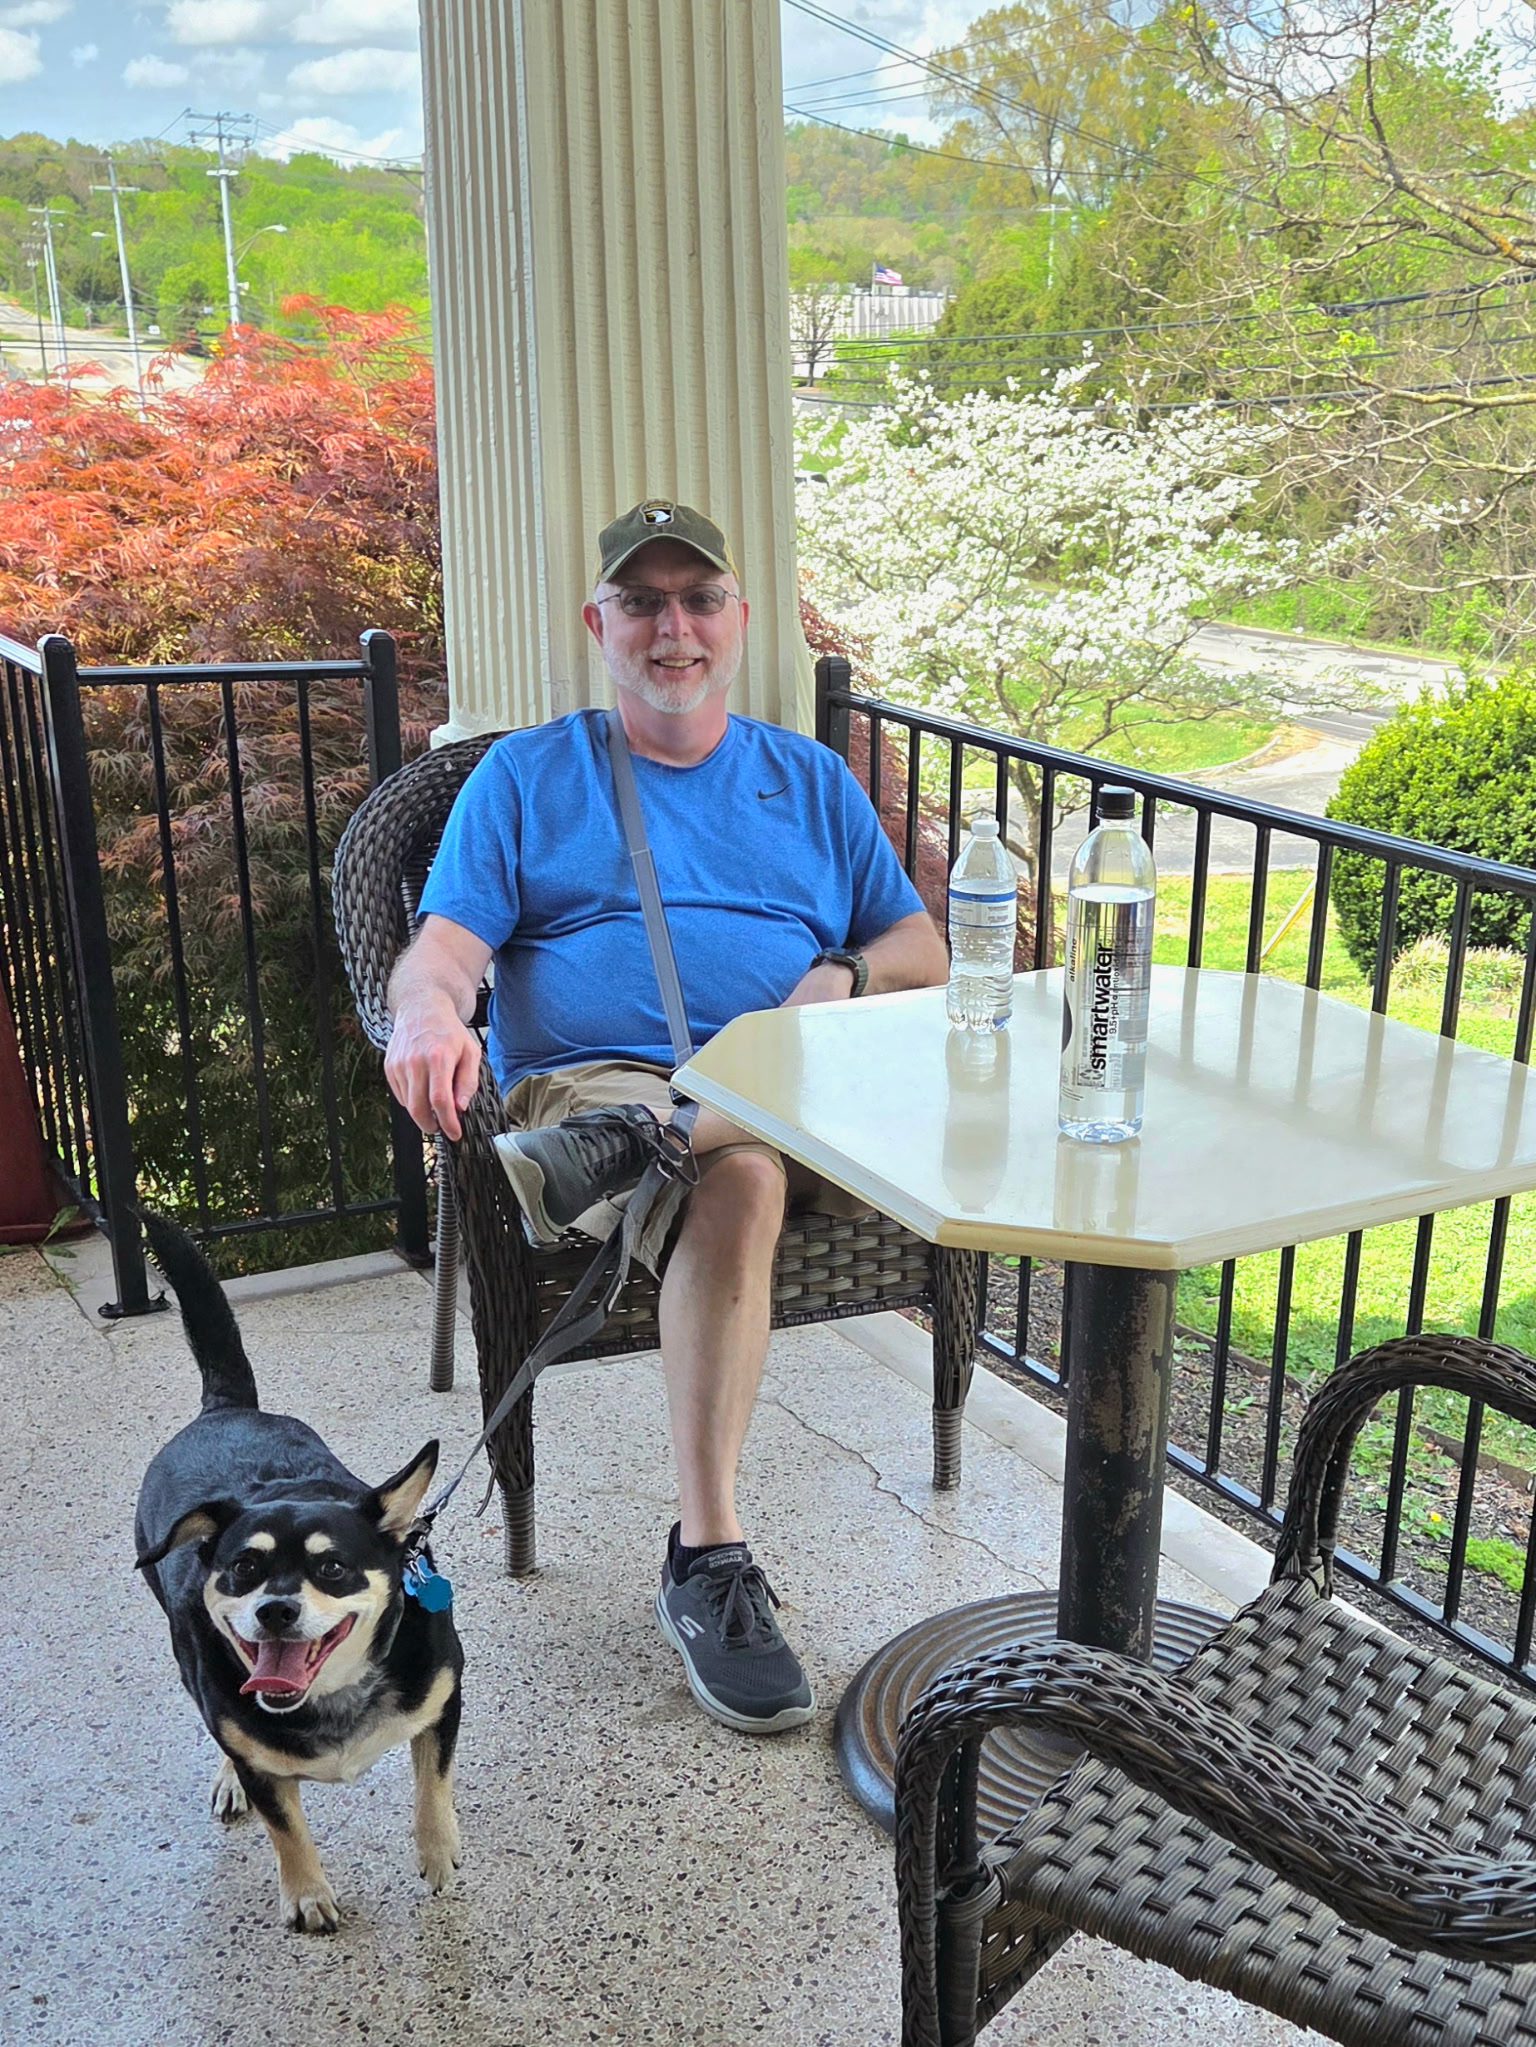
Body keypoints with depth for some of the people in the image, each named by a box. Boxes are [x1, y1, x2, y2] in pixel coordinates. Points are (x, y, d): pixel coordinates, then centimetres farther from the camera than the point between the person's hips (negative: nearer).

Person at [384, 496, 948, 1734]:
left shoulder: (811, 780, 25)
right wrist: (431, 1015, -22)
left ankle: (634, 1145, -39)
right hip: (593, 1076, -3)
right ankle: (708, 1561, -35)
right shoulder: (526, 776, 17)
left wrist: (841, 980, -4)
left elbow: (923, 953, 20)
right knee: (737, 1177, -39)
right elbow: (447, 947, 3)